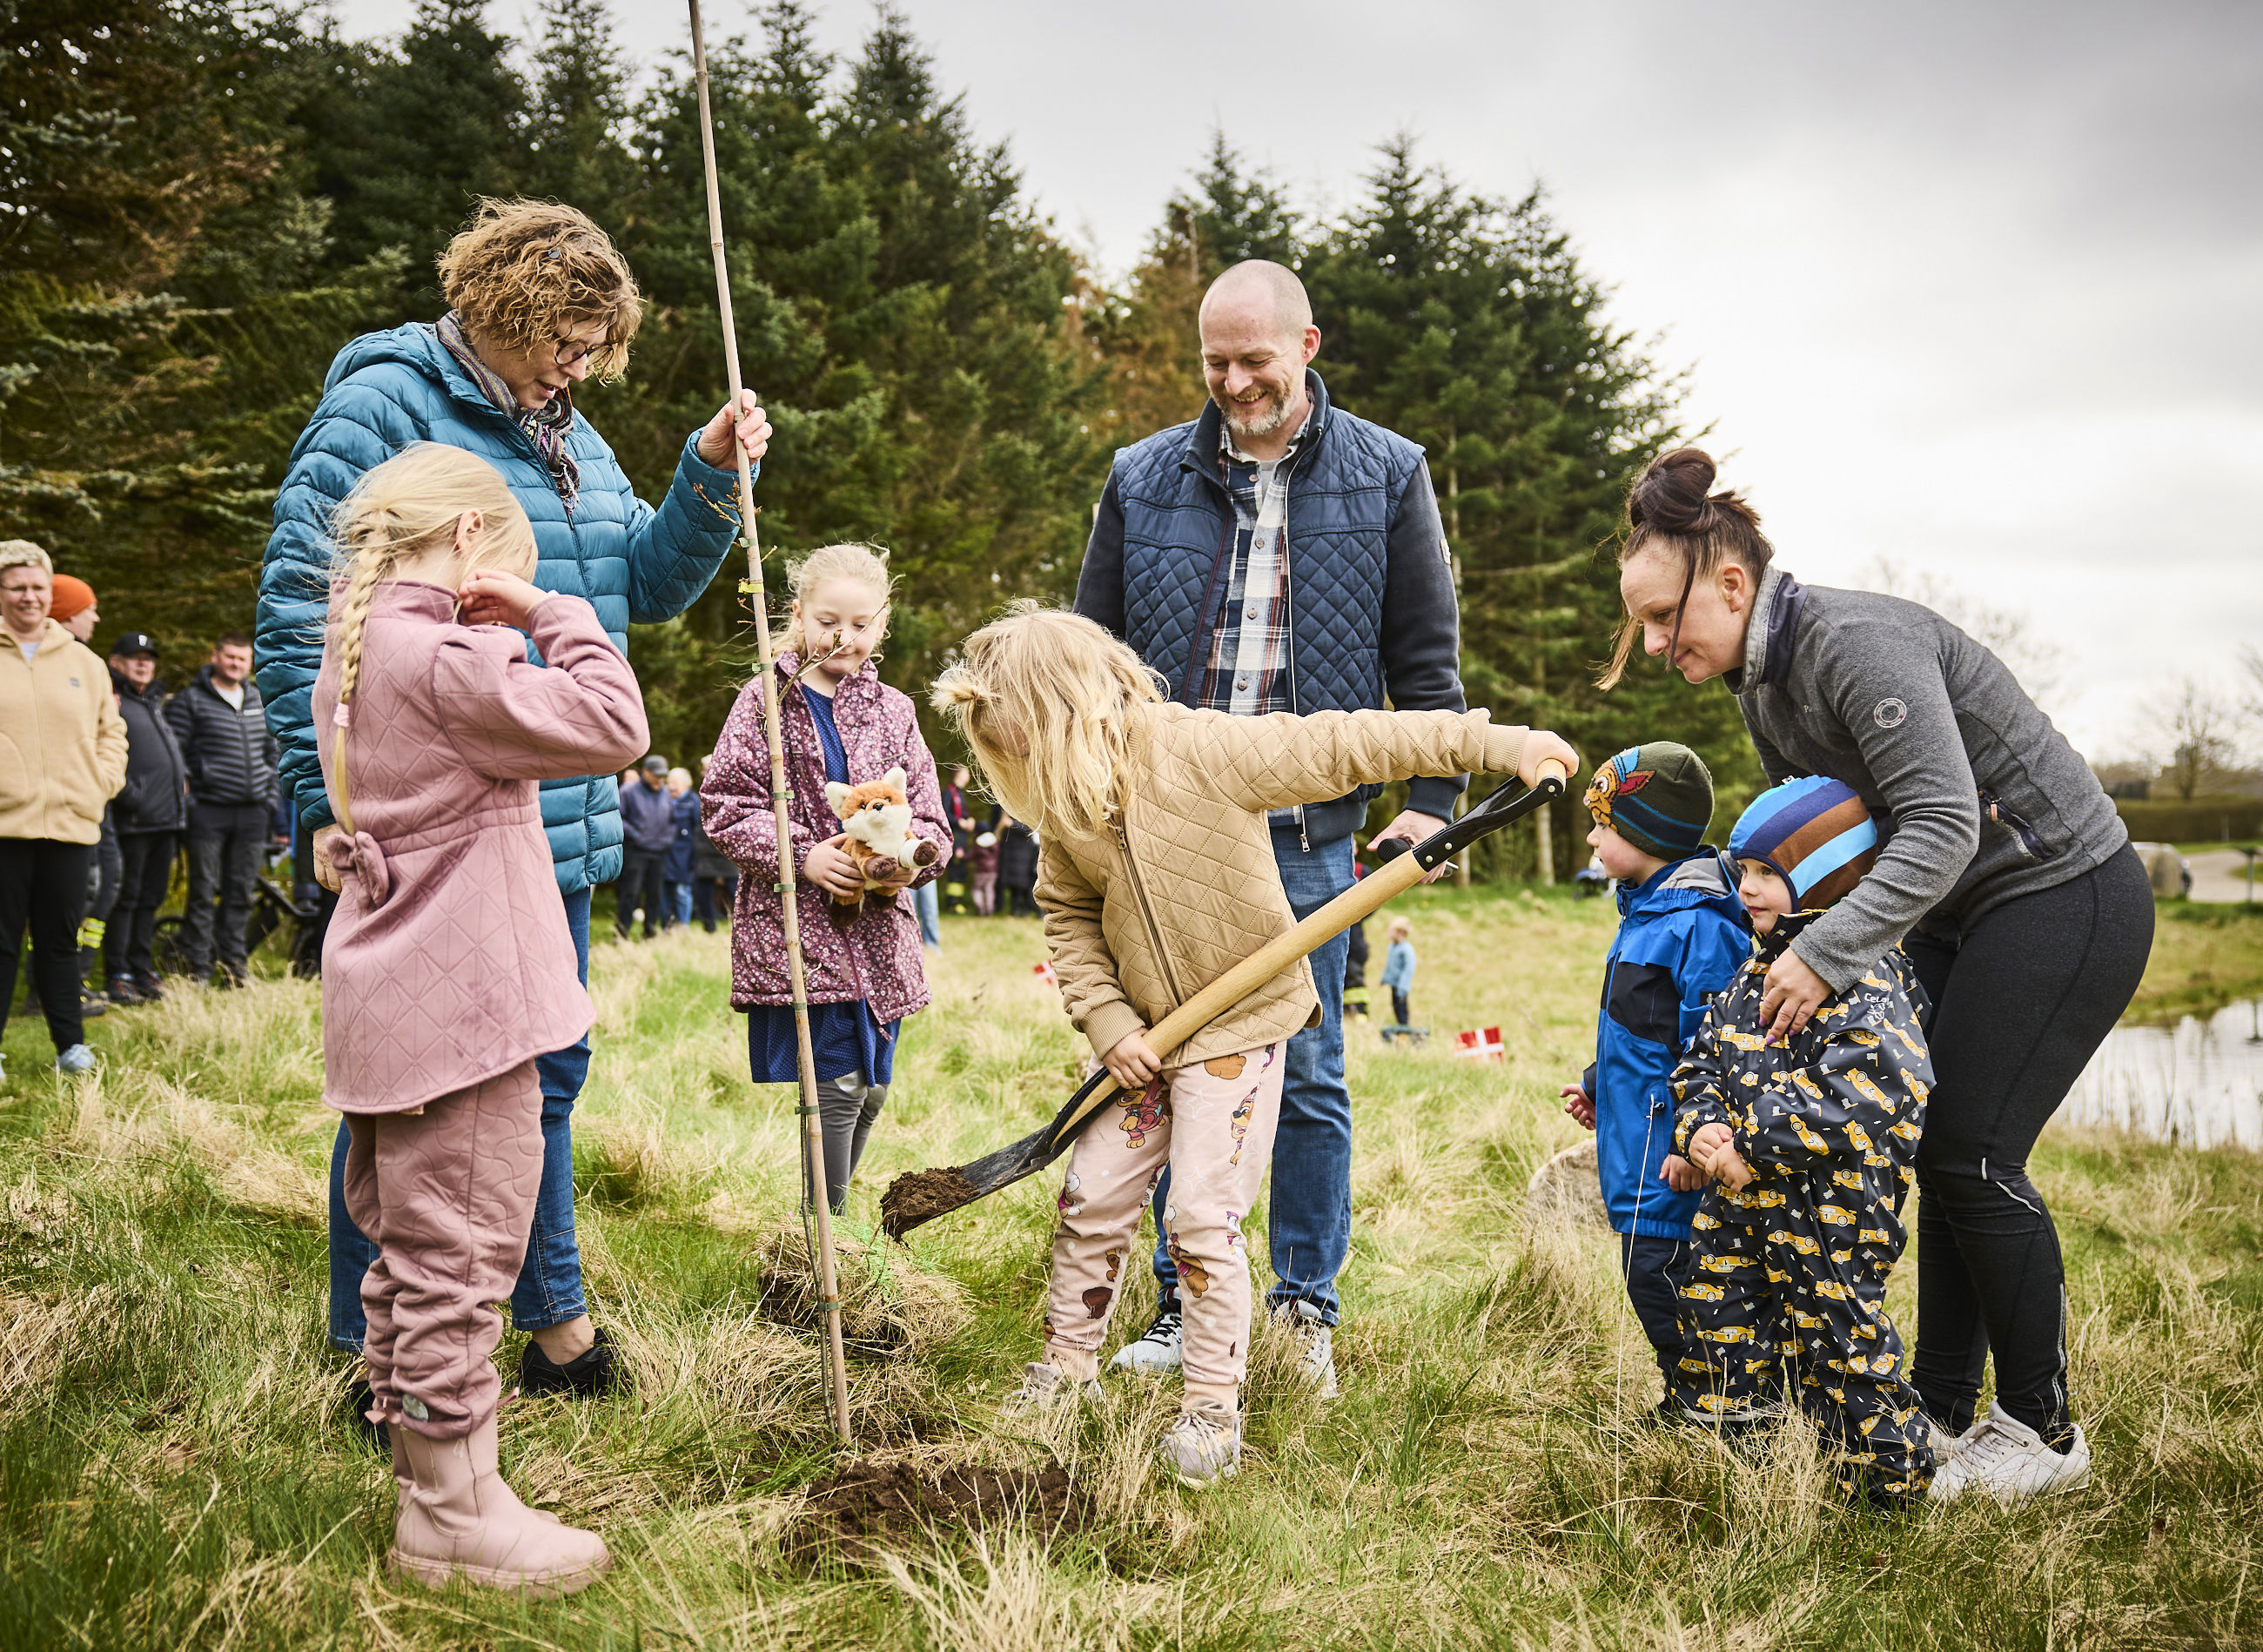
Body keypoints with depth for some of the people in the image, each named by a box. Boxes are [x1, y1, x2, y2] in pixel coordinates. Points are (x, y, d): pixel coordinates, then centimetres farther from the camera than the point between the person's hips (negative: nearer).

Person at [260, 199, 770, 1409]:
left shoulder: (568, 438, 15)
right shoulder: (384, 406, -10)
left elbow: (651, 585, 18)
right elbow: (299, 610, -14)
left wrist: (712, 476, 2)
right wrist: (336, 803, -18)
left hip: (557, 831, 8)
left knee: (542, 1080, 18)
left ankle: (556, 1331, 33)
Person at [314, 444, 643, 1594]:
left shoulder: (354, 655, 14)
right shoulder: (445, 660, -17)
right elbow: (609, 723, -17)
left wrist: (521, 630, 11)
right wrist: (556, 614, -7)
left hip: (391, 1007, 10)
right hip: (460, 1009, -10)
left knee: (410, 1250, 18)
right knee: (457, 1253, -2)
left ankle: (416, 1451, 31)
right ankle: (451, 1510, 7)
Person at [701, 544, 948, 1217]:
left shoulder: (893, 713, 11)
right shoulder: (766, 701, -1)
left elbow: (928, 815, 9)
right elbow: (726, 806, -7)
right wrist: (803, 857, -20)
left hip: (876, 930, 5)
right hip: (795, 927, -5)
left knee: (872, 1090, 13)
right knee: (833, 1085, -9)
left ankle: (828, 1221, 31)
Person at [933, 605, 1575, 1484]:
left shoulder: (1206, 750, -22)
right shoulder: (1063, 803, -4)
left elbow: (1342, 746, -21)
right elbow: (1070, 919, 6)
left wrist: (1497, 743, -22)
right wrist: (1108, 1023, -7)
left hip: (1242, 1022, -5)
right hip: (1143, 1027, 6)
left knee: (1202, 1216, -7)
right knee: (1092, 1193, 9)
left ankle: (1214, 1404, 9)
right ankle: (1069, 1359, 30)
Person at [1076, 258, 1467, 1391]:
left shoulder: (1386, 477, 4)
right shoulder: (1143, 481, 7)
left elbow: (1426, 657, 7)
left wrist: (1430, 796, -2)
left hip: (1308, 829, -1)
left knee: (1307, 1077, 5)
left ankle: (1308, 1310, 18)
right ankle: (1185, 1306, 18)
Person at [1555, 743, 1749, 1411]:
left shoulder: (1700, 925, -19)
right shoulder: (1644, 911, 12)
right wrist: (1598, 1086, 28)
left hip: (1671, 1151, -10)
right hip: (1635, 1136, 10)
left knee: (1657, 1269, -7)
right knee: (1649, 1270, 15)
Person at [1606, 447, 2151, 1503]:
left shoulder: (1857, 642, -26)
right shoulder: (1762, 687, 5)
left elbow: (1942, 825, -32)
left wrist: (1826, 952, -37)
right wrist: (1785, 930, -4)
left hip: (2064, 897, -9)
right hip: (1958, 915, 9)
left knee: (1971, 1154, -10)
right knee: (1936, 1151, 8)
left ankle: (2044, 1428, 6)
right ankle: (1942, 1406, 18)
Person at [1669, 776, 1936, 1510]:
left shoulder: (1864, 980, -17)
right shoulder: (1759, 966, 12)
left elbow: (1859, 1102, -26)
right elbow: (1703, 1059, 15)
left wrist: (1753, 1147, -23)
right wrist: (1701, 1127, -6)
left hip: (1832, 1204, -9)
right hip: (1742, 1196, 9)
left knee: (1836, 1340, 0)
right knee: (1716, 1324, 15)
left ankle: (1889, 1475, 15)